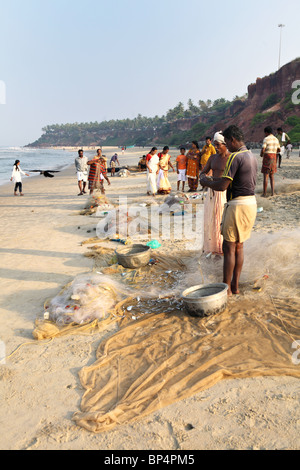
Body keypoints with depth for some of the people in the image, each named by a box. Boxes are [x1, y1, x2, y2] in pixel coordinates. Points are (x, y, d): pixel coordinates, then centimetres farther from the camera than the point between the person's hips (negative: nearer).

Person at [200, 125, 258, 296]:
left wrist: (207, 182, -2)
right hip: (251, 203, 9)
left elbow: (223, 186, -20)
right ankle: (235, 285, 22)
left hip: (238, 205, -9)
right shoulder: (252, 157, 13)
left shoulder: (236, 157, -16)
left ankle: (226, 288, 8)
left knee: (229, 247, 0)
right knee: (239, 246, 15)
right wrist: (216, 181, 16)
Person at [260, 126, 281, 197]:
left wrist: (261, 154, 3)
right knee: (271, 176, 13)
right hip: (274, 158, 6)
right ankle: (272, 192, 8)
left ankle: (264, 193, -2)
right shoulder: (276, 139, 10)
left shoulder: (266, 139, -11)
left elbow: (263, 150, -18)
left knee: (265, 176, -3)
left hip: (267, 158, -6)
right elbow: (279, 150, 13)